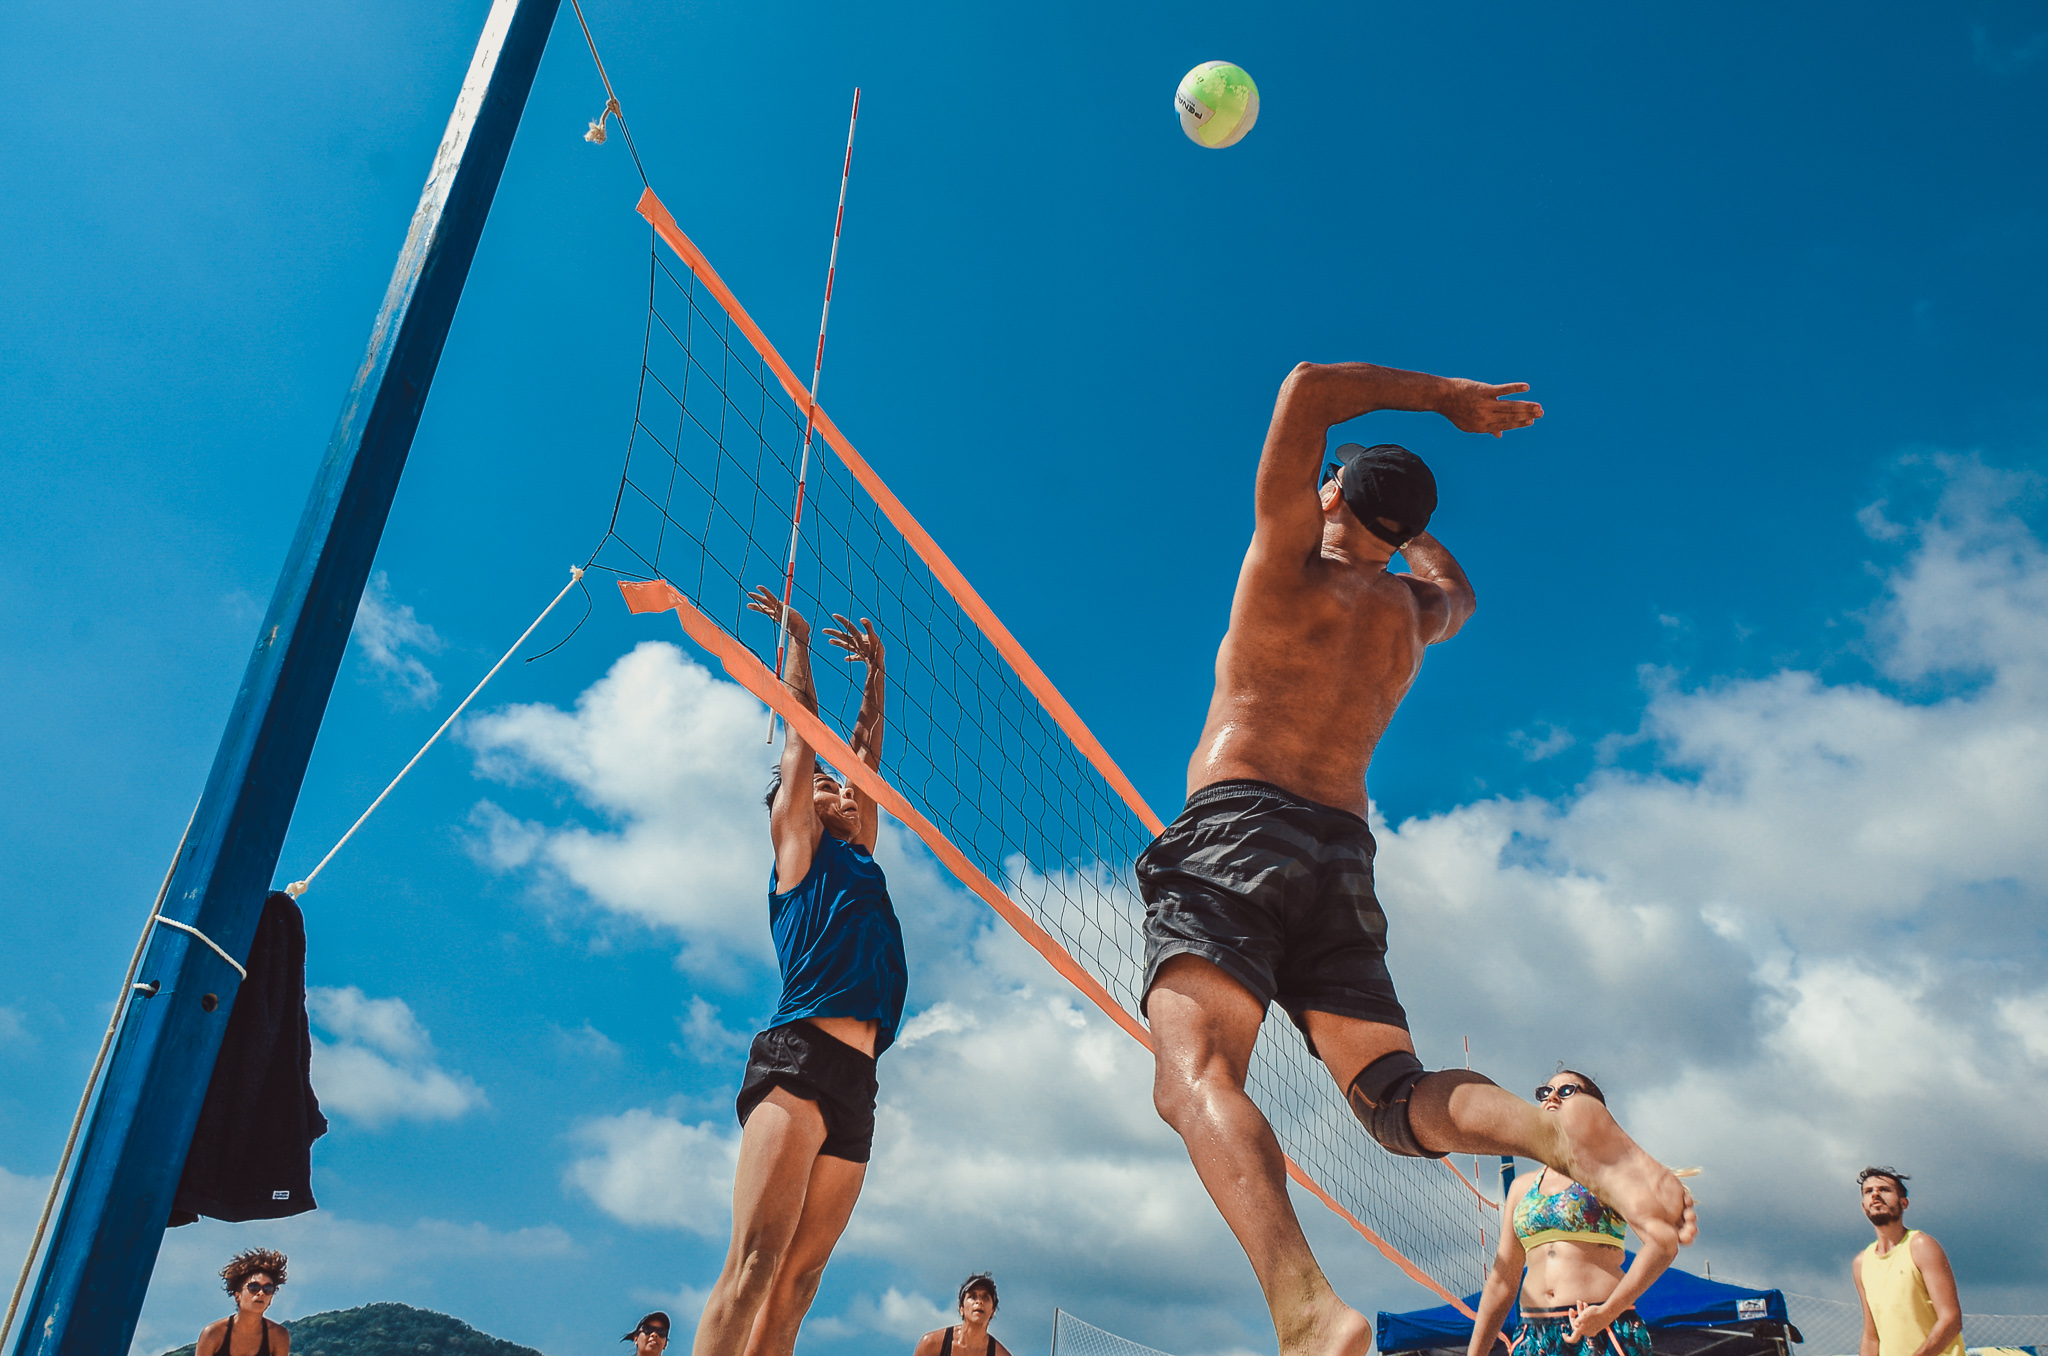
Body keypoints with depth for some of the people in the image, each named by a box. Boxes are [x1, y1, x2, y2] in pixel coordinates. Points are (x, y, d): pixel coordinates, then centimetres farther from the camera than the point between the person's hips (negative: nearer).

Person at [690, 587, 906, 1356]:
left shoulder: (857, 856, 28)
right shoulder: (799, 848, 12)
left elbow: (865, 752, 34)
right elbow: (801, 735, 13)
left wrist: (875, 672, 39)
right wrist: (797, 640, 21)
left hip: (855, 1079, 7)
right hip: (797, 1061, -7)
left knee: (799, 1277, 0)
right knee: (755, 1261, -16)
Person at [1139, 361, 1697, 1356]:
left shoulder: (1290, 559, 6)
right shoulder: (1412, 612, 21)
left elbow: (1308, 389, 5)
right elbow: (1457, 591, 47)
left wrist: (1441, 397, 15)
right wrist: (1399, 522, 53)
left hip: (1235, 830, -6)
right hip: (1345, 855, 6)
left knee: (1195, 1073, -22)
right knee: (1399, 1098, 8)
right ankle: (1564, 1133, -23)